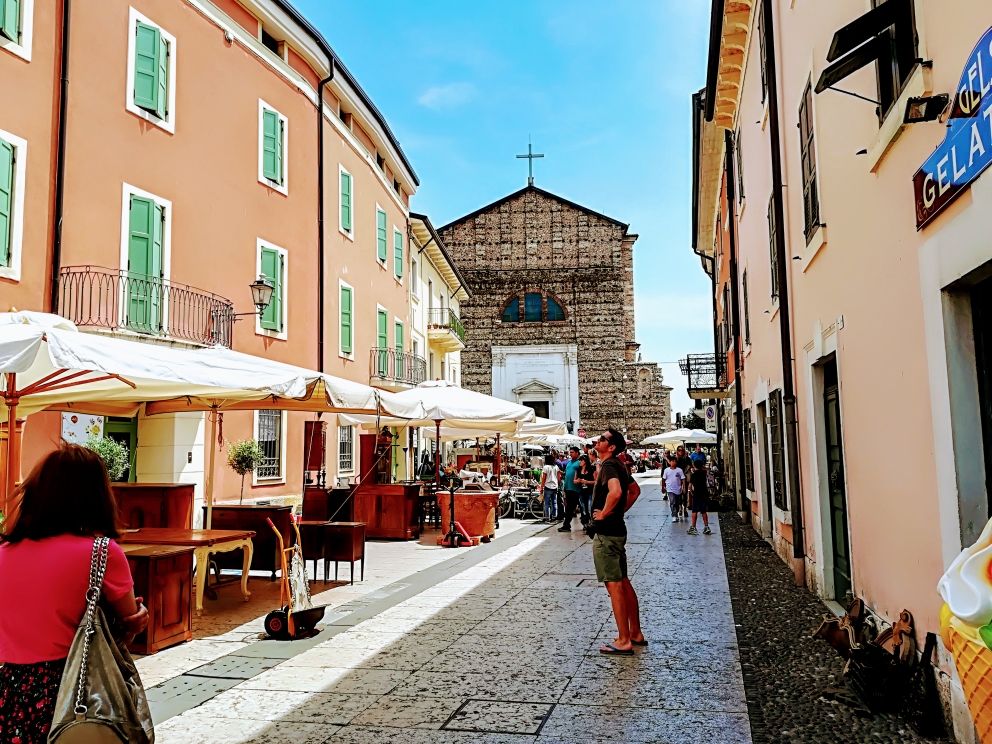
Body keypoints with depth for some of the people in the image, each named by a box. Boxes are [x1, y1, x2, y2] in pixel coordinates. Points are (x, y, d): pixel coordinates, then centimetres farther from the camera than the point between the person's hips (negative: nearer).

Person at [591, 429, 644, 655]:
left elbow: (615, 491, -36)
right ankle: (635, 633, 24)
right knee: (623, 583, 16)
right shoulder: (619, 466, 12)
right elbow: (635, 490, 27)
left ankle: (624, 642, 0)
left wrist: (604, 513, -22)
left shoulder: (608, 466, -17)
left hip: (606, 532, -10)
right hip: (617, 529, 10)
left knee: (614, 585, -5)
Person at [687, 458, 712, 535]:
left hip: (696, 495, -5)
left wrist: (691, 493, -1)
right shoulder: (704, 473, 4)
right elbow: (705, 469, 31)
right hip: (704, 494, 5)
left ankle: (693, 527, -3)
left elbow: (690, 486, -14)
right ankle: (706, 527, 11)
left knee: (695, 511, 0)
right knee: (704, 511, 13)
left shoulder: (693, 475, -10)